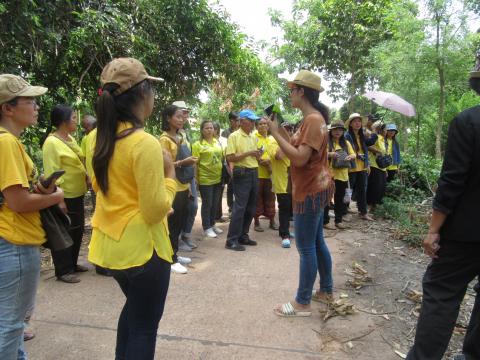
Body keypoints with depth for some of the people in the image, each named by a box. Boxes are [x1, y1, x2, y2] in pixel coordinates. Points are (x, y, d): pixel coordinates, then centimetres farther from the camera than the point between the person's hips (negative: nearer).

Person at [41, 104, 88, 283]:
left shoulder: (70, 138, 10)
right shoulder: (52, 142, -17)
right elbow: (52, 174, -20)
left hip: (77, 194, 9)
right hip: (64, 197, -9)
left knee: (77, 231, 18)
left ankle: (72, 264, 34)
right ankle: (63, 271, 18)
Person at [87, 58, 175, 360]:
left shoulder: (105, 139, 3)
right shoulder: (145, 143, -22)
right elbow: (156, 210, -22)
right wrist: (170, 173, -9)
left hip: (111, 244, 9)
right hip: (141, 247, -8)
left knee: (134, 307, 30)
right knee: (145, 325, 13)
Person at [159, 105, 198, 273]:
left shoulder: (182, 137, 13)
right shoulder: (164, 139, -11)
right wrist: (182, 162, -25)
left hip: (183, 187, 8)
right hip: (172, 188, -8)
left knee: (180, 222, 14)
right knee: (172, 224, -1)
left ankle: (175, 254, 27)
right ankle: (171, 260, 9)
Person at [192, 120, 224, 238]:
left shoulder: (217, 142, 9)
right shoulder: (198, 145, -9)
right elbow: (195, 164, -11)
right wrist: (196, 180, -13)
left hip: (218, 178, 6)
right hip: (205, 179, -6)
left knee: (215, 204, 15)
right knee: (207, 204, 4)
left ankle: (212, 224, 30)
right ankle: (207, 228, 16)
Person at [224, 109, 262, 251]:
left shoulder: (254, 137, 13)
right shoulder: (234, 136, -8)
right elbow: (230, 158, -16)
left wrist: (258, 154, -3)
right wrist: (248, 153, -19)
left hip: (254, 173, 8)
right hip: (242, 174, -7)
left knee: (250, 207, 11)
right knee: (239, 207, -7)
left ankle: (243, 235, 23)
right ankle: (232, 240, 1)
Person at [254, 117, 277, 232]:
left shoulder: (272, 139, 13)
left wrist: (270, 160, -7)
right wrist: (260, 160, -20)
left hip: (269, 173, 4)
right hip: (257, 173, -4)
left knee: (270, 198, 10)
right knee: (257, 198, 2)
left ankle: (272, 221, 20)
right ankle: (256, 222, 12)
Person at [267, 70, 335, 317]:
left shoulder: (313, 120, -18)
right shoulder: (312, 119, 14)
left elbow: (300, 158, -25)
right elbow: (297, 149, 11)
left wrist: (275, 134, -21)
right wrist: (281, 131, 5)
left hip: (310, 192, -10)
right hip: (315, 189, 10)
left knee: (306, 248, -2)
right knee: (317, 243, 18)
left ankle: (302, 303, 9)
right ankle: (326, 290, 31)